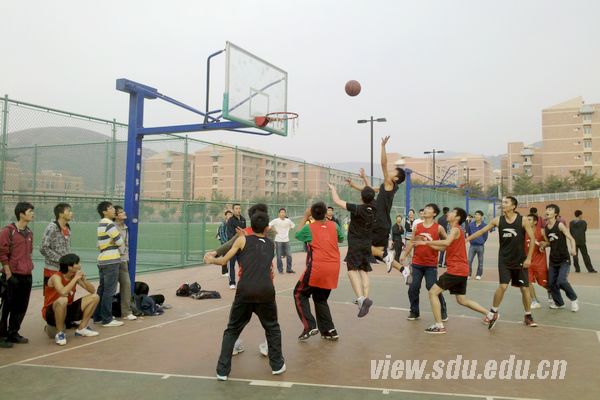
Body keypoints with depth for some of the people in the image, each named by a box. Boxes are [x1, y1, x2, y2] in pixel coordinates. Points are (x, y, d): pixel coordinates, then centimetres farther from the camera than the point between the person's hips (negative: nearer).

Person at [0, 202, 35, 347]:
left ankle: (13, 333, 22)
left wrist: (29, 265, 11)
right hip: (12, 276, -7)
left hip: (27, 275, 7)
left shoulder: (29, 233, 11)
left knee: (21, 307, 11)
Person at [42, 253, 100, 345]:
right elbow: (63, 293, -41)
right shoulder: (56, 277, -21)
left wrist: (83, 279, -17)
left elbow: (92, 291, -2)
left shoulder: (76, 276, -2)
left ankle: (81, 328, 6)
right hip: (51, 313, -7)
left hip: (67, 310, 7)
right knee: (63, 300, -40)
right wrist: (75, 278, -29)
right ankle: (60, 333, -19)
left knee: (94, 297, -2)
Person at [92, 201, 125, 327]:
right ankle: (107, 319, -1)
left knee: (102, 289, 14)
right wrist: (116, 242, 6)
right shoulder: (109, 224, -13)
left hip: (102, 260, 9)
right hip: (111, 261, -9)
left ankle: (98, 317, 20)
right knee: (109, 291, -4)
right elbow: (120, 242, -13)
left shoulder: (101, 224, 16)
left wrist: (110, 244, 7)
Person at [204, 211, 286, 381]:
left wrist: (211, 259, 34)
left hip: (245, 290, -1)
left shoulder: (242, 240, 12)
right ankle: (277, 365, 27)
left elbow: (223, 261, 13)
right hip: (266, 290, 1)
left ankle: (222, 370, 12)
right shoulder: (271, 244, 19)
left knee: (232, 330, 15)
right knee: (272, 328, 24)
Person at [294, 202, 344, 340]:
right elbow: (341, 239, 26)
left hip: (317, 268, -4)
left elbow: (297, 235, 21)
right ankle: (329, 331, 17)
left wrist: (305, 217, 25)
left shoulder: (309, 228, 0)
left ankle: (309, 326, -1)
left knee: (300, 294, 13)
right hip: (333, 269, 4)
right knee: (321, 298, 21)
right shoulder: (334, 225, 6)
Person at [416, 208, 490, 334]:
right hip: (461, 270, 10)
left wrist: (426, 242, -27)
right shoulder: (455, 230, 20)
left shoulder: (455, 229, -10)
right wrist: (426, 243, 9)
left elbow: (446, 243, -31)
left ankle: (439, 326, -7)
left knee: (433, 292, -7)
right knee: (462, 300, 19)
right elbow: (442, 247, 19)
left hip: (456, 270, -10)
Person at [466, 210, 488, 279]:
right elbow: (468, 233, 12)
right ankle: (469, 274, 9)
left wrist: (481, 242, 10)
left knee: (480, 261, 9)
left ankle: (479, 275, 21)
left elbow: (485, 236, 3)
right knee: (469, 260, -2)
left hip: (480, 246, -1)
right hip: (472, 245, 1)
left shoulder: (484, 225, -6)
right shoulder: (471, 224, -1)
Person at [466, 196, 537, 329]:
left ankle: (528, 316, 21)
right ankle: (493, 312, 8)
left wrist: (528, 258, -9)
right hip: (504, 260, 0)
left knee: (525, 288, 5)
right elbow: (481, 231, 1)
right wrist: (465, 239, -3)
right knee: (503, 286, -10)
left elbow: (532, 239, -5)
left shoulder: (522, 220, -8)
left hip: (520, 260, 0)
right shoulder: (498, 220, -3)